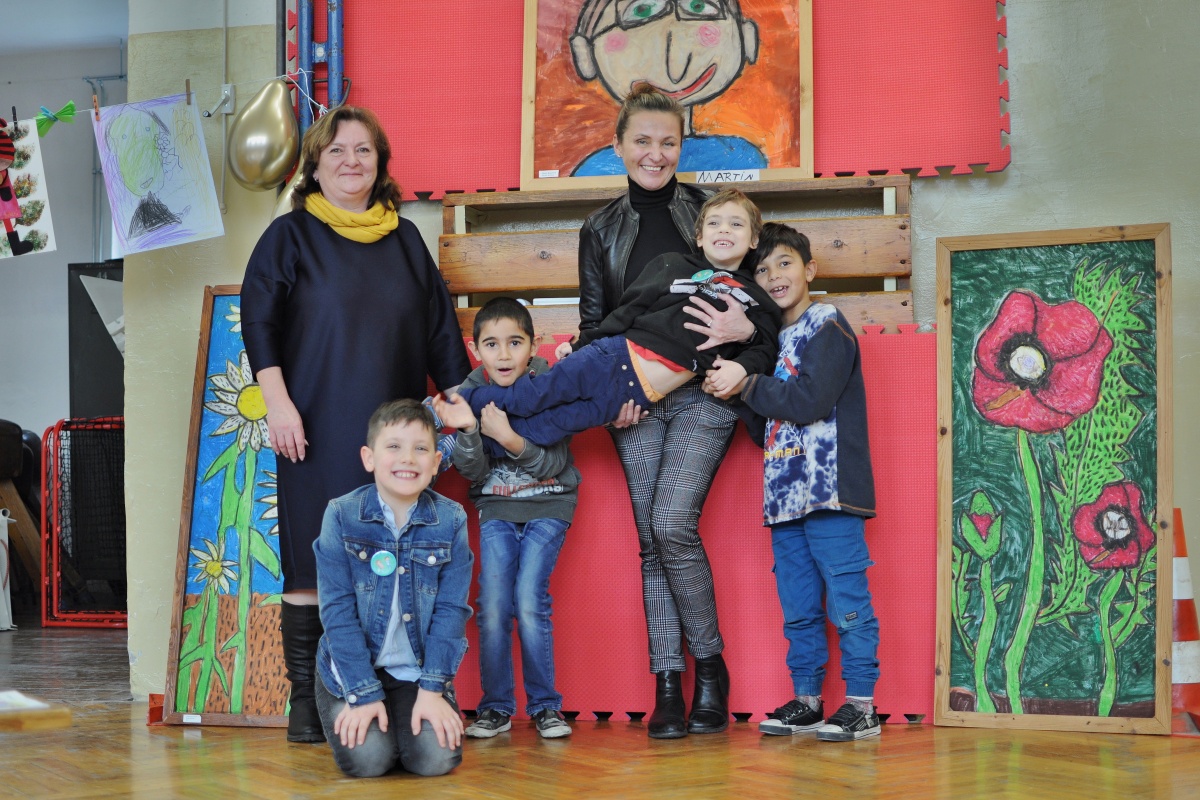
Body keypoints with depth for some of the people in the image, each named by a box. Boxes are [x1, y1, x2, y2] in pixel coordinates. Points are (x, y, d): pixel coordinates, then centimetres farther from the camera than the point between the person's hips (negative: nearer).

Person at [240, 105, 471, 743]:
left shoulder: (405, 239, 16)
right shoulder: (291, 235, 6)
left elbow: (440, 328, 17)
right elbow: (258, 320, -1)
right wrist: (277, 402, -11)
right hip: (317, 430, -3)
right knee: (312, 564, -3)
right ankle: (305, 700, 3)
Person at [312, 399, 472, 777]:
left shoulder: (451, 520, -6)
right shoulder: (342, 516, -11)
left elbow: (451, 609, -6)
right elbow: (338, 609, -12)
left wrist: (432, 689, -14)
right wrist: (364, 693, -17)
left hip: (417, 671, 1)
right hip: (353, 668, -1)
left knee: (436, 757, -19)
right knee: (367, 758, -21)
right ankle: (356, 718, 14)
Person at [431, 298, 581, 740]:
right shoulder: (470, 393, -6)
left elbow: (555, 464, -15)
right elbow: (474, 473, -9)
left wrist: (510, 438, -30)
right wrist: (467, 431, -29)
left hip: (547, 506, -2)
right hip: (496, 509, 2)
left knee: (530, 604, -13)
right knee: (492, 608, -7)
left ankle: (545, 705, 2)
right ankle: (496, 707, 7)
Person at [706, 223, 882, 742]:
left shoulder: (828, 326, -3)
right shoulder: (773, 338, 20)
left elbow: (812, 401, -16)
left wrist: (747, 385, -10)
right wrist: (736, 388, 4)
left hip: (829, 489, -8)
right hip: (785, 494, 8)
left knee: (846, 600, -6)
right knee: (798, 606, 11)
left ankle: (861, 704, -1)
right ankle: (806, 702, 17)